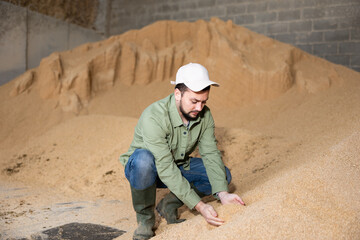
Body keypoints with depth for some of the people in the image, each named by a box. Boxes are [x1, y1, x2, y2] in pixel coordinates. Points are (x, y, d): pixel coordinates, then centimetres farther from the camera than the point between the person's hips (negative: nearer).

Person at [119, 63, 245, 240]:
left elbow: (211, 155, -15)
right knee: (144, 159, -40)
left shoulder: (204, 115, -14)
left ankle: (169, 205, 2)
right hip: (145, 168, -5)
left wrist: (222, 193, -31)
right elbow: (165, 169, -37)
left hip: (179, 166, 6)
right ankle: (145, 218, -13)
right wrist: (199, 206, -41)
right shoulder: (153, 117, -34)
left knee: (223, 175, -11)